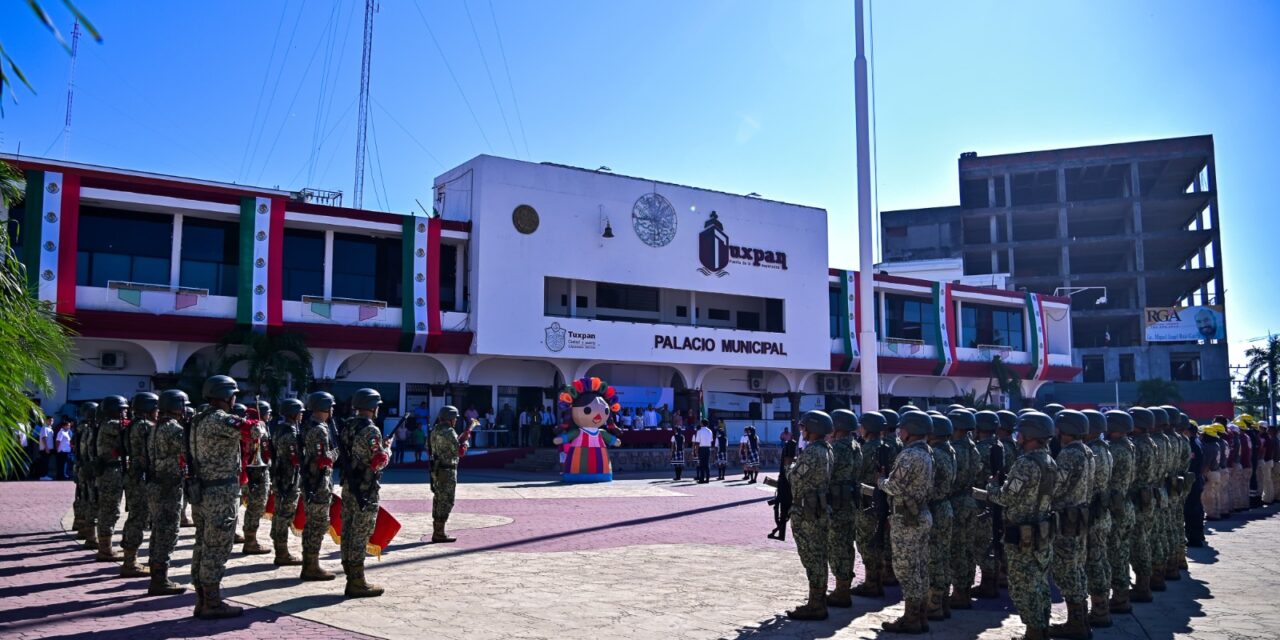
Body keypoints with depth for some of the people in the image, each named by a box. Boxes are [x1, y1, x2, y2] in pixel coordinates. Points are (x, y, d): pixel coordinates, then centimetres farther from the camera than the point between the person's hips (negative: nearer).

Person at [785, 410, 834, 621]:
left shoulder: (811, 452, -19)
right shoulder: (827, 449, 11)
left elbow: (795, 477, -18)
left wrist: (790, 464, 0)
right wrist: (798, 463, 13)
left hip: (806, 512, -10)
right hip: (821, 510, 10)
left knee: (812, 558, -4)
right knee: (819, 556, 15)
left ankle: (815, 606, 1)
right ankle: (819, 601, 23)